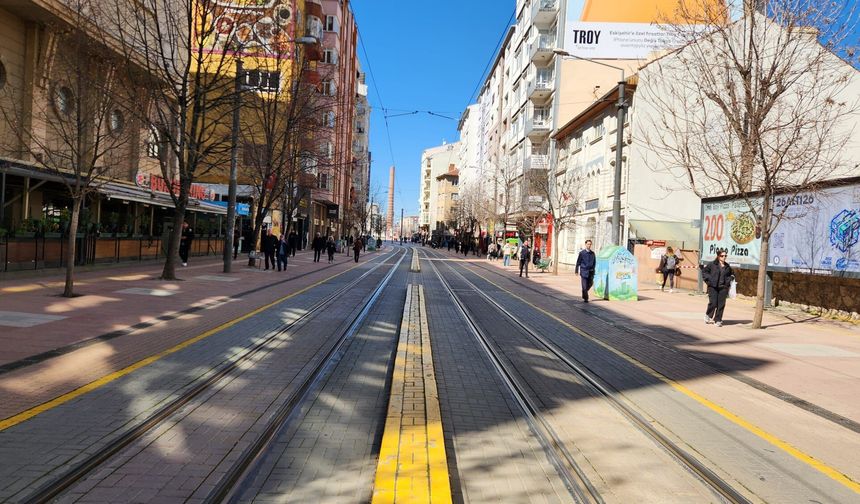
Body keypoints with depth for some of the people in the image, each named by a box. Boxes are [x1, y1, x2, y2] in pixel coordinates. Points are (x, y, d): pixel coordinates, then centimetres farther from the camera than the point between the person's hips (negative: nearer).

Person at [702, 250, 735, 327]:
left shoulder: (727, 267, 10)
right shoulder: (712, 265, -3)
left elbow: (732, 274, 27)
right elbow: (704, 271, 2)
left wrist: (729, 280, 10)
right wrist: (708, 280, -6)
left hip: (723, 288, 4)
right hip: (713, 287, -4)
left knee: (721, 304, 0)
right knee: (713, 303, -10)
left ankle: (718, 320, 11)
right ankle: (708, 315, 19)